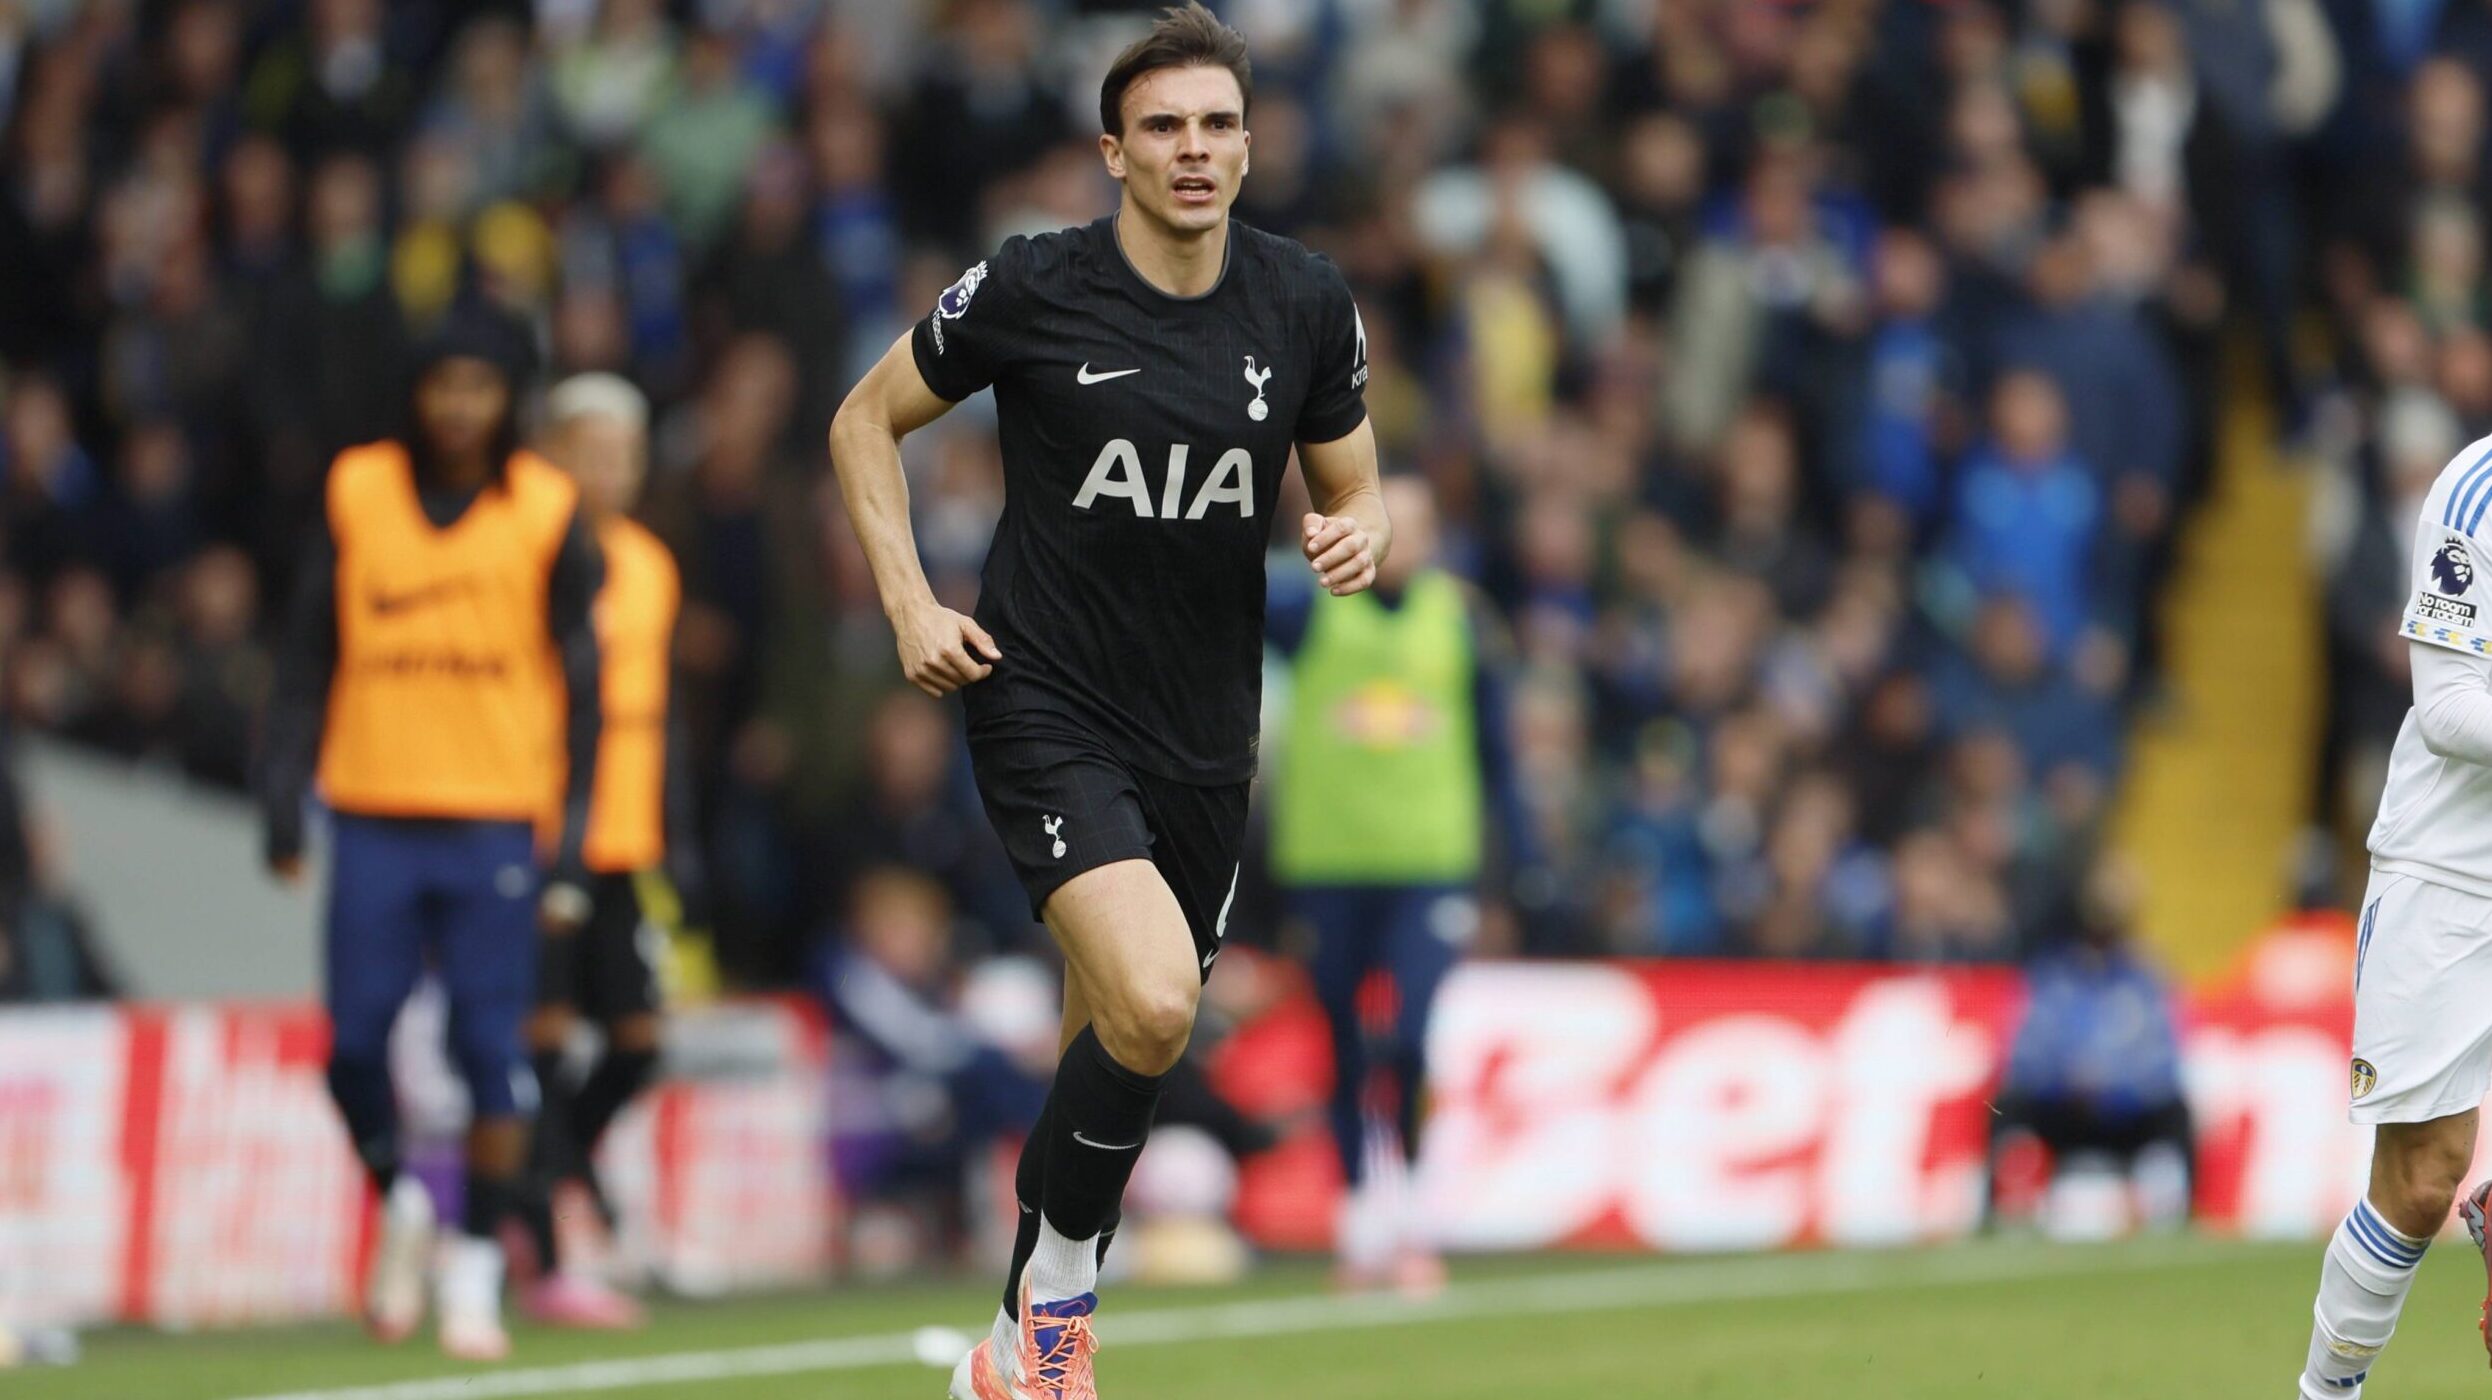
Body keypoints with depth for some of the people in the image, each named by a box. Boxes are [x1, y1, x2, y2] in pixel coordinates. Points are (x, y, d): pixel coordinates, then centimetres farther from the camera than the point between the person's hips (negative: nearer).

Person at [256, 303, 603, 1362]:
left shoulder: (548, 513, 1)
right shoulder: (356, 492, 5)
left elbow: (579, 683, 2)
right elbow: (308, 654, 10)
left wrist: (572, 838, -4)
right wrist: (282, 793, 4)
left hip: (495, 821, -1)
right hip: (372, 815, 2)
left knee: (491, 1048, -5)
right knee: (354, 1044, -2)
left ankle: (475, 1271, 5)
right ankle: (397, 1200, 25)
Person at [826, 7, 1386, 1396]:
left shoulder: (1306, 304, 1)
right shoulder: (1032, 290, -8)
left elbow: (1357, 494, 13)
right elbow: (867, 420, 6)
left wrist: (1361, 535, -11)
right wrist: (912, 604, -5)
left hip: (1204, 740, 5)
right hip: (1046, 709, -4)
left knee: (1120, 1048, 12)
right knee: (1153, 1003, -25)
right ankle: (1060, 1288, -4)